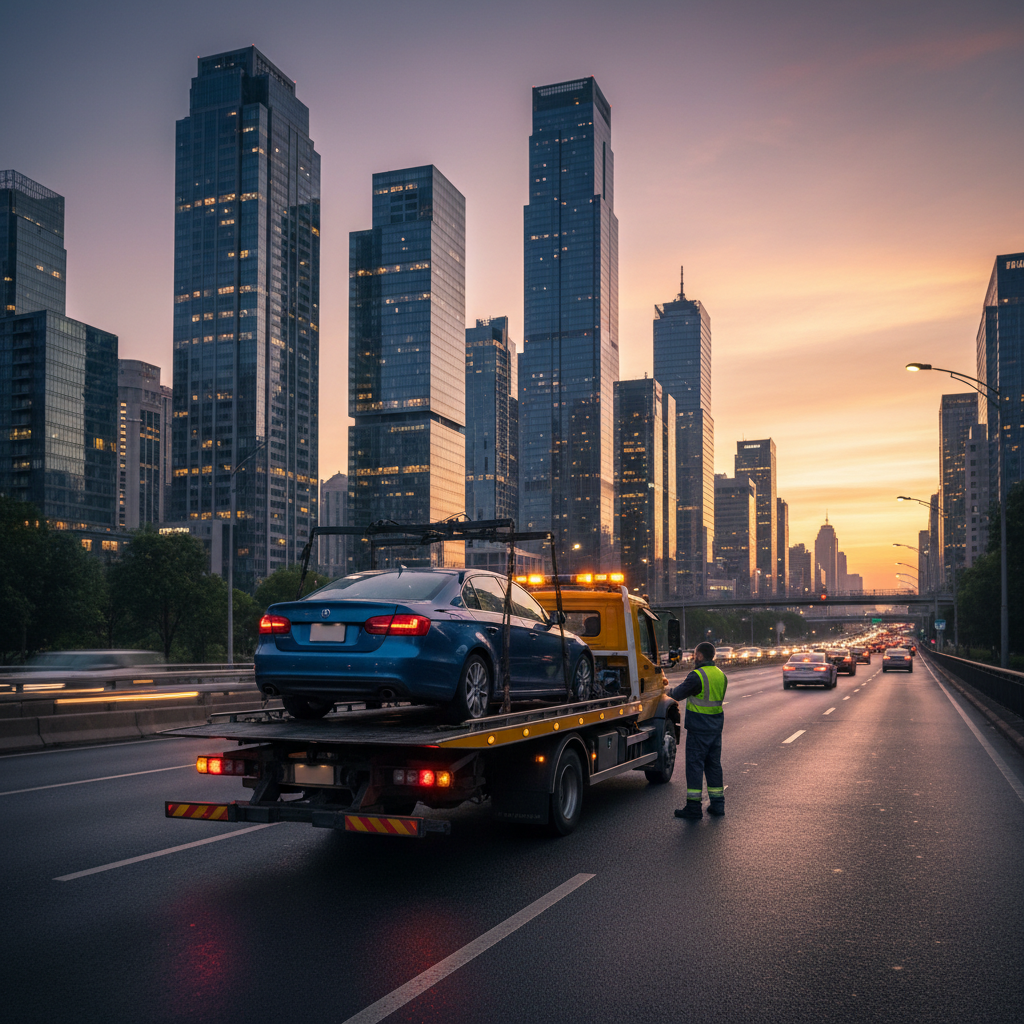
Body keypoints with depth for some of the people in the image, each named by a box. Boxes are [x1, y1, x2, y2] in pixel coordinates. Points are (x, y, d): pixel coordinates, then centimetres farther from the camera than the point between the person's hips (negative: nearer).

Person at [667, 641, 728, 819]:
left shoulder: (697, 676, -17)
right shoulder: (721, 675, 9)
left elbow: (678, 694, -11)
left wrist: (670, 691, 12)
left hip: (698, 727, -7)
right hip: (716, 726, 8)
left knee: (695, 764, -2)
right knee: (714, 764, 15)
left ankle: (694, 807, -1)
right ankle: (717, 804, 19)